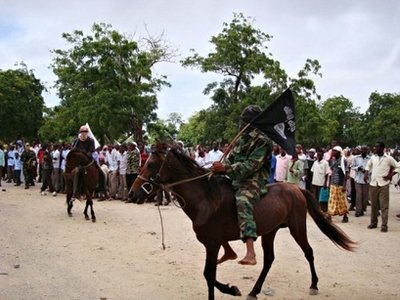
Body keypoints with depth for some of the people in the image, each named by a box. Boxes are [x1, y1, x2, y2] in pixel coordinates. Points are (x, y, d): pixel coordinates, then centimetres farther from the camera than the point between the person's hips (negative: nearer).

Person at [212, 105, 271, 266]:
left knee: (242, 202, -38)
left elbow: (251, 166, -20)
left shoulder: (261, 140, -10)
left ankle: (250, 253, -51)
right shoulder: (241, 138, 16)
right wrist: (220, 167, -3)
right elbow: (231, 159, 18)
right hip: (236, 180, 10)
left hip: (253, 181, -9)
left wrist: (226, 169, -27)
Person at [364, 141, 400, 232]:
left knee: (384, 205, -3)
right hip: (373, 184, 4)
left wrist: (390, 175, -5)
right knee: (373, 204, 10)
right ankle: (373, 222, 22)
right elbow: (368, 166, 23)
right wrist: (366, 174, 7)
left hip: (383, 184, -4)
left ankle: (384, 225, 0)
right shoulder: (373, 158, 7)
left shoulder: (389, 158, -4)